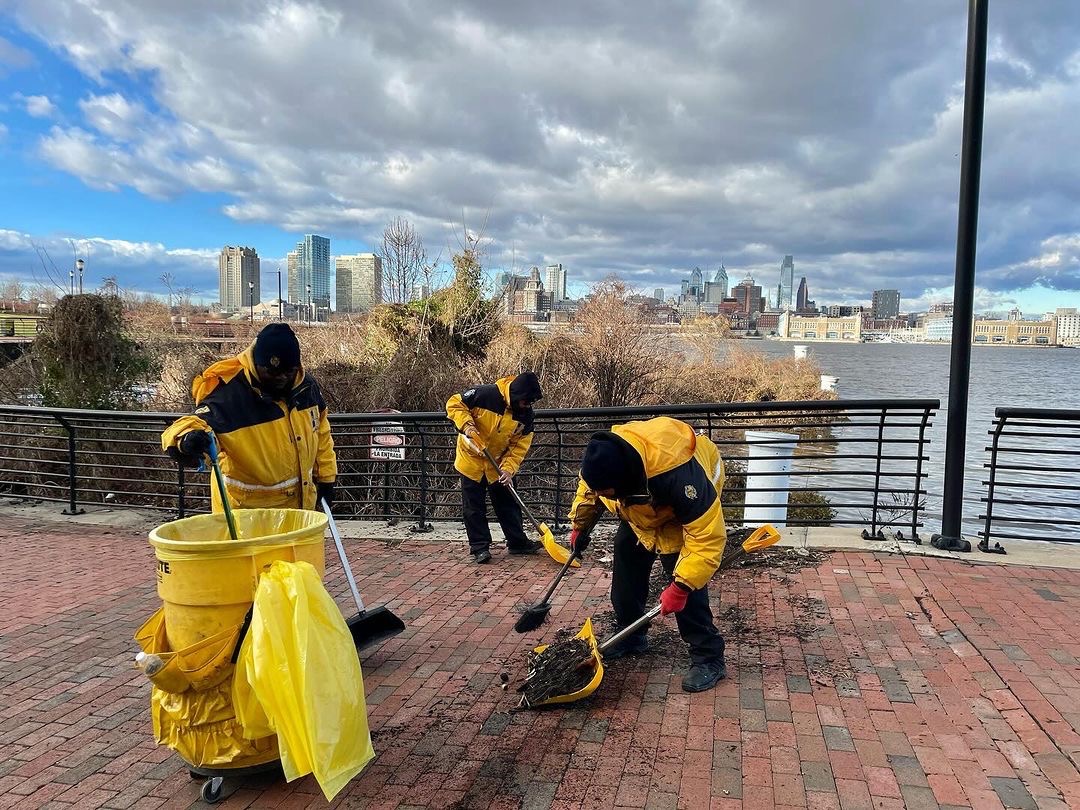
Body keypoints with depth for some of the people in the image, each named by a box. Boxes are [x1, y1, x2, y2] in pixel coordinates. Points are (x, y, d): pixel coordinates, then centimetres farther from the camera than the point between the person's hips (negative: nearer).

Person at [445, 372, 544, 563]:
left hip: (499, 464, 4)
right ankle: (480, 547, 11)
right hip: (472, 460, -3)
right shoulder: (485, 395, -26)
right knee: (474, 507, 2)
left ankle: (518, 542, 23)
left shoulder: (526, 415, -13)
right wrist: (467, 426, -30)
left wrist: (508, 469, -22)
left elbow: (519, 446, -9)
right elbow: (454, 404, -17)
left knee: (508, 504, 11)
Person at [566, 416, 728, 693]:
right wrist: (579, 526, 4)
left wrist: (680, 587, -43)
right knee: (627, 558, 4)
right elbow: (588, 487, -3)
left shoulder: (679, 476, -47)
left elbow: (708, 537, -42)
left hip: (688, 505, -6)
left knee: (684, 575, -17)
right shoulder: (605, 455, -29)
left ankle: (708, 657, -4)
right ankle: (630, 636, 22)